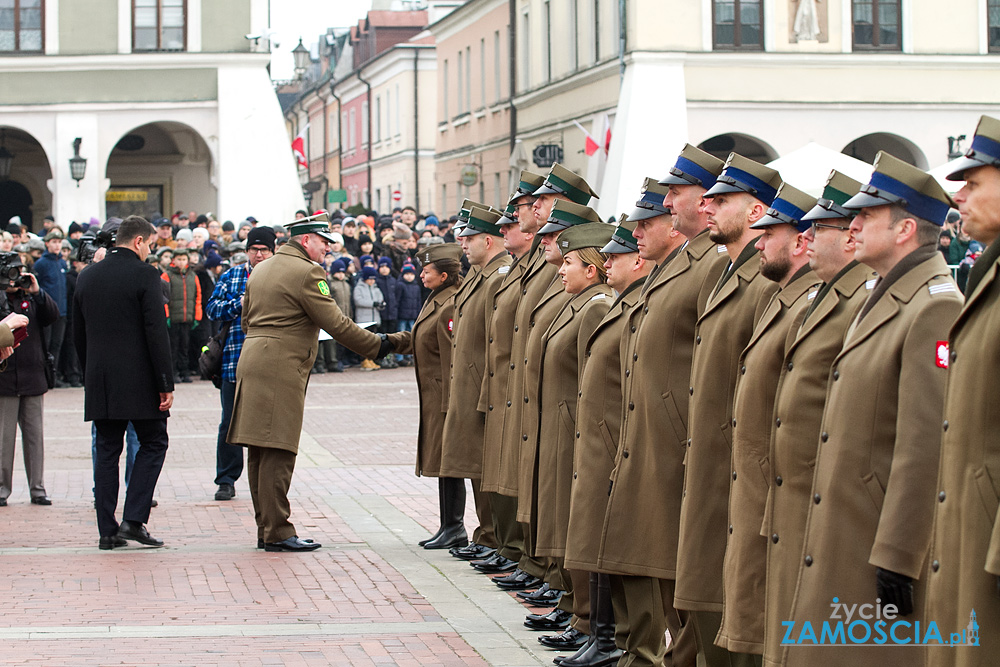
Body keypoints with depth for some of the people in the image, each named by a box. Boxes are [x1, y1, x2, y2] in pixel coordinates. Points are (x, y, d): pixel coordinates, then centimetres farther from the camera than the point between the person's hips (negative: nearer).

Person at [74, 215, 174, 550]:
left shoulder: (87, 276, 9)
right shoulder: (145, 275, -9)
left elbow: (78, 334, 13)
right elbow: (157, 333, -13)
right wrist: (165, 383, -10)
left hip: (99, 382, 5)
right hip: (138, 380, -5)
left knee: (107, 451, 9)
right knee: (153, 443, 7)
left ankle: (108, 530, 7)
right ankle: (133, 520, -4)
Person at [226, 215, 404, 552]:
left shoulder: (261, 269, 19)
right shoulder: (306, 272, -9)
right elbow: (336, 323, -11)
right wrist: (378, 345, -4)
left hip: (253, 359, 9)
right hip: (281, 369, -9)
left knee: (260, 453, 10)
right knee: (277, 452, -8)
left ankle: (265, 528, 14)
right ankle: (277, 533, -7)